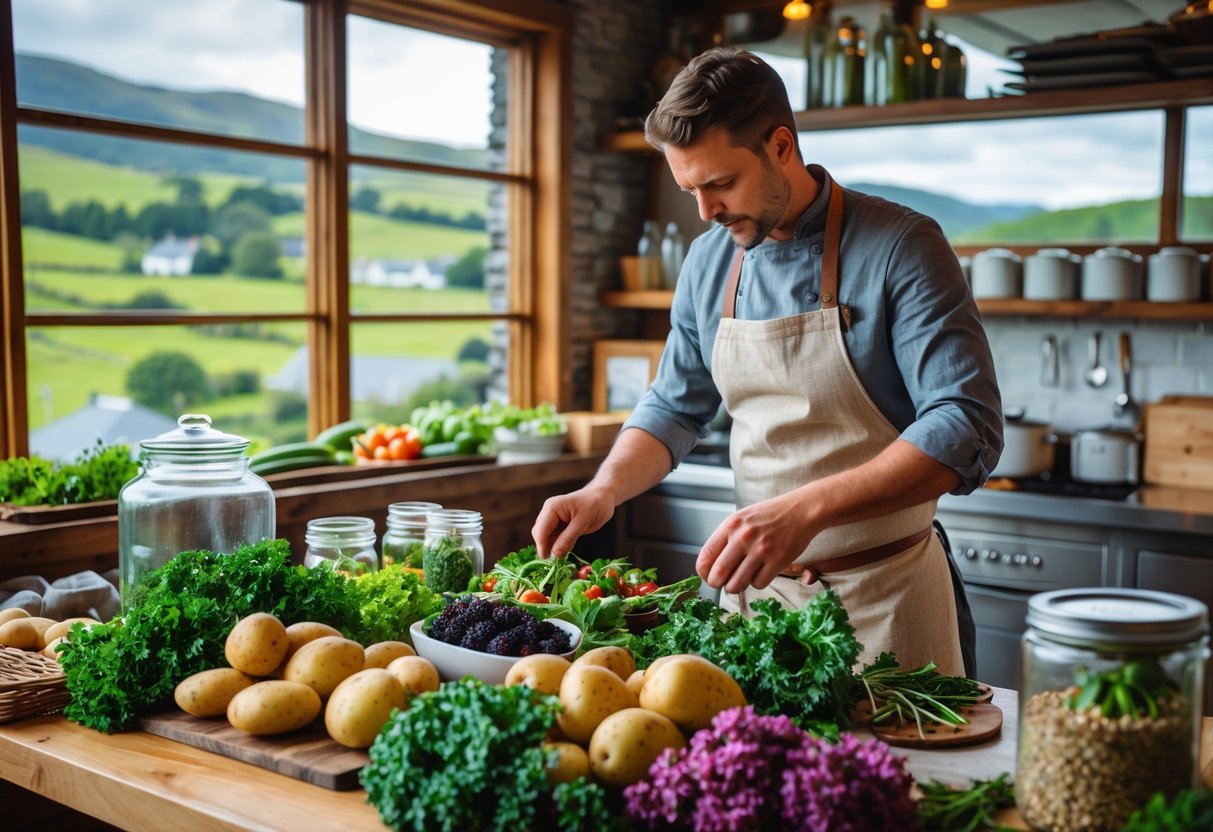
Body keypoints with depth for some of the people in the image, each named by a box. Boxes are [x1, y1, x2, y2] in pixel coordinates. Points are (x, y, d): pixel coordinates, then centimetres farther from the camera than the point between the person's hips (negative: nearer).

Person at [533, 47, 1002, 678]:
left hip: (882, 596, -5)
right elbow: (676, 408, 12)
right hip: (755, 583, 5)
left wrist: (806, 509, -35)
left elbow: (968, 429, -24)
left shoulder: (900, 248, -16)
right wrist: (605, 490, -7)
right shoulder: (709, 261, 3)